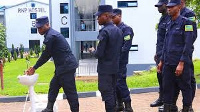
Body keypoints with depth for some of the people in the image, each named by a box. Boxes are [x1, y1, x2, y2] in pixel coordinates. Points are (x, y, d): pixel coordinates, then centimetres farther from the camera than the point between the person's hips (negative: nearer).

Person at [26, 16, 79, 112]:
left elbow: (46, 55, -11)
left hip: (66, 67, -11)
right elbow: (47, 55, 20)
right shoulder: (52, 34, 17)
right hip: (63, 67, 11)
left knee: (70, 92, -4)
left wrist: (34, 68, 1)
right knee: (53, 87, 17)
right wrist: (34, 67, 17)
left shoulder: (50, 36, -15)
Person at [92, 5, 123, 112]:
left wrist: (93, 51, 0)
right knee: (112, 92, 16)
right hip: (115, 67, 8)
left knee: (107, 94, -1)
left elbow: (99, 54, -20)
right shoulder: (118, 30, 6)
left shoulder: (105, 31, -19)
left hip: (105, 69, -8)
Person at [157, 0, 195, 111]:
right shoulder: (169, 24, 14)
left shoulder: (186, 23, -8)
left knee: (185, 87, 4)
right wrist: (161, 61, 15)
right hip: (168, 63, 7)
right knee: (167, 88, 9)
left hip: (180, 63, -7)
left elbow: (188, 45, -13)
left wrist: (181, 63, -18)